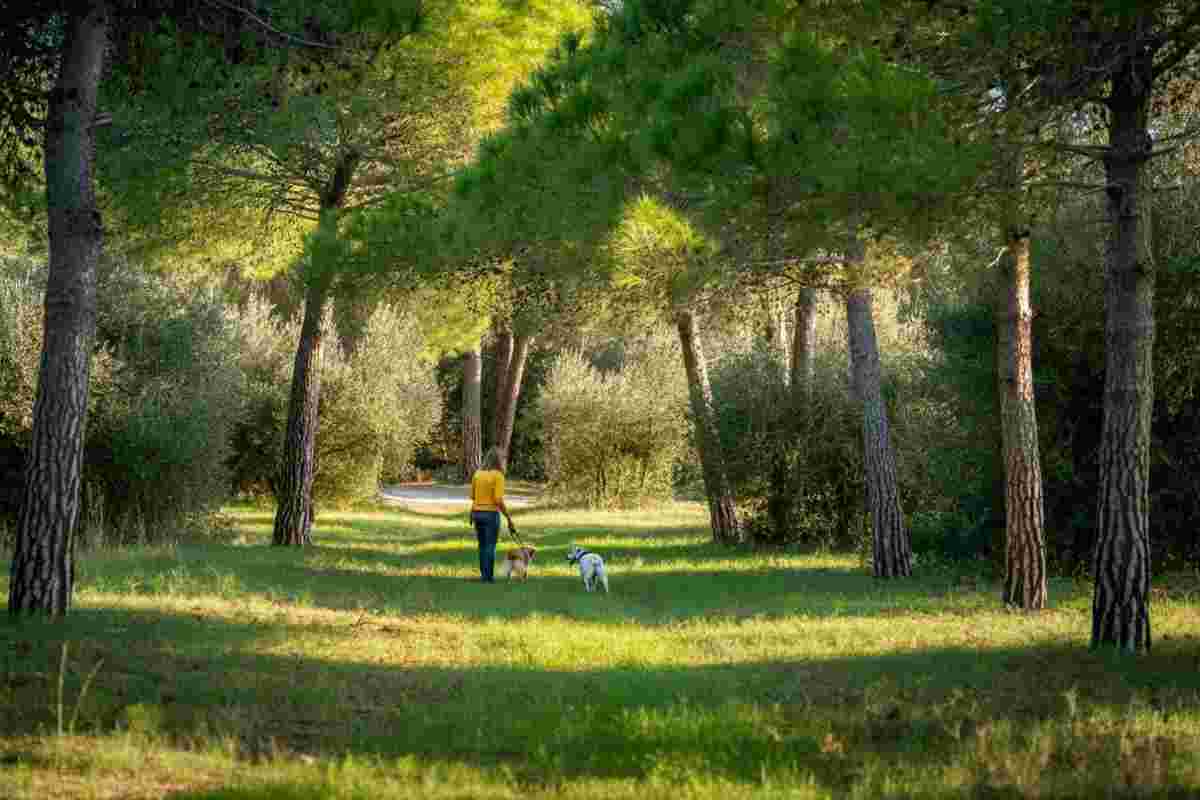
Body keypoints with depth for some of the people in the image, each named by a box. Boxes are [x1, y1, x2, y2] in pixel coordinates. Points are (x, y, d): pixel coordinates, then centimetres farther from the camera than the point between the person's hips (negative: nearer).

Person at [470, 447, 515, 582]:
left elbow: (473, 496, 10)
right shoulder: (498, 475, -13)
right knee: (490, 546, 3)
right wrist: (509, 518, -11)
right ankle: (488, 576, 5)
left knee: (482, 545, 17)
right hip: (491, 514, -6)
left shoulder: (477, 473, 4)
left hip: (477, 513, 6)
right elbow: (499, 500, -18)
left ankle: (484, 574, 21)